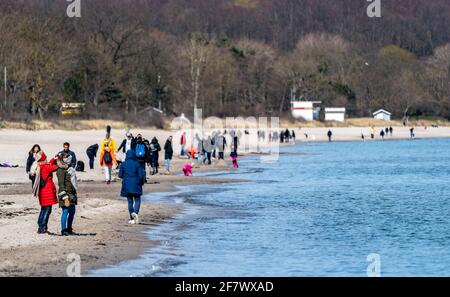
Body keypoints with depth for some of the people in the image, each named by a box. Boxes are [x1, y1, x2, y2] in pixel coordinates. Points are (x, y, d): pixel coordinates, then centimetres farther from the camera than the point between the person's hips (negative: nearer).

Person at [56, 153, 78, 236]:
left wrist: (74, 194, 21)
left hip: (72, 193, 9)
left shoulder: (69, 169, 14)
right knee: (65, 211, -6)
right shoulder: (61, 170, -13)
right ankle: (63, 230, -1)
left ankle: (69, 229, 22)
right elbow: (61, 184, -17)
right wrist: (65, 197, -21)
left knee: (72, 211, 13)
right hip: (65, 193, -9)